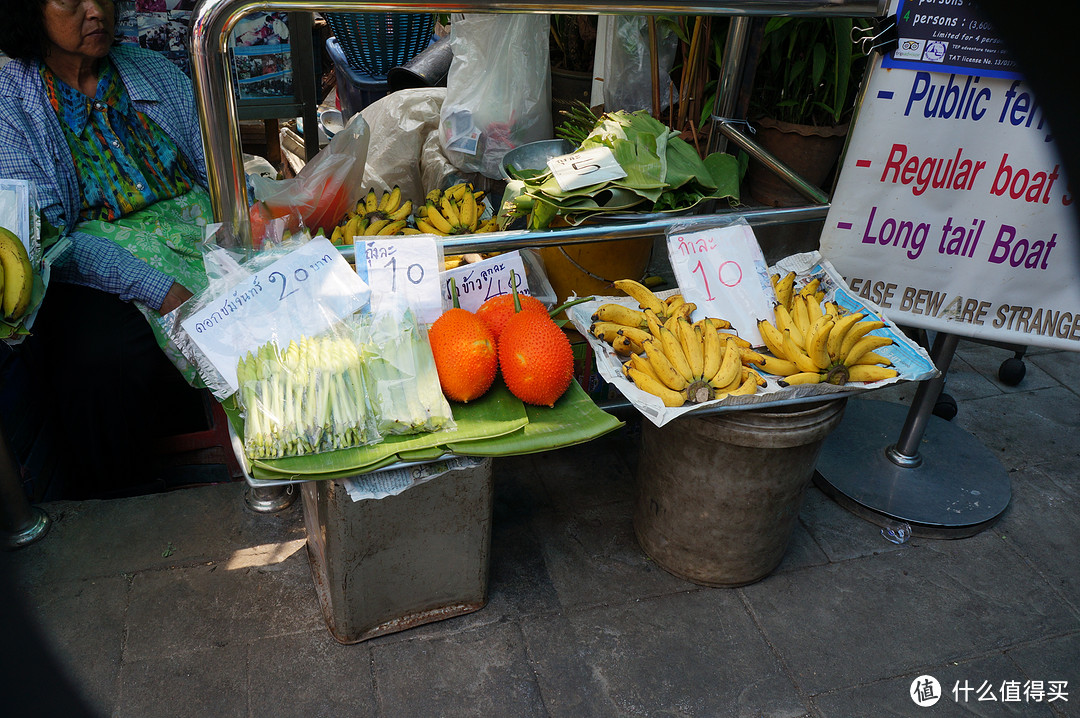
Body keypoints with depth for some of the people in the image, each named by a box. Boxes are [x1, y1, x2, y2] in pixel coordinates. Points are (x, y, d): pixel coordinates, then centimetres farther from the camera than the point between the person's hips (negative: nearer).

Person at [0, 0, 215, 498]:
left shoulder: (156, 71, 11)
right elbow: (45, 233, -13)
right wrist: (160, 289, -27)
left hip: (194, 229, 4)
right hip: (91, 267, -3)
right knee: (103, 358, -33)